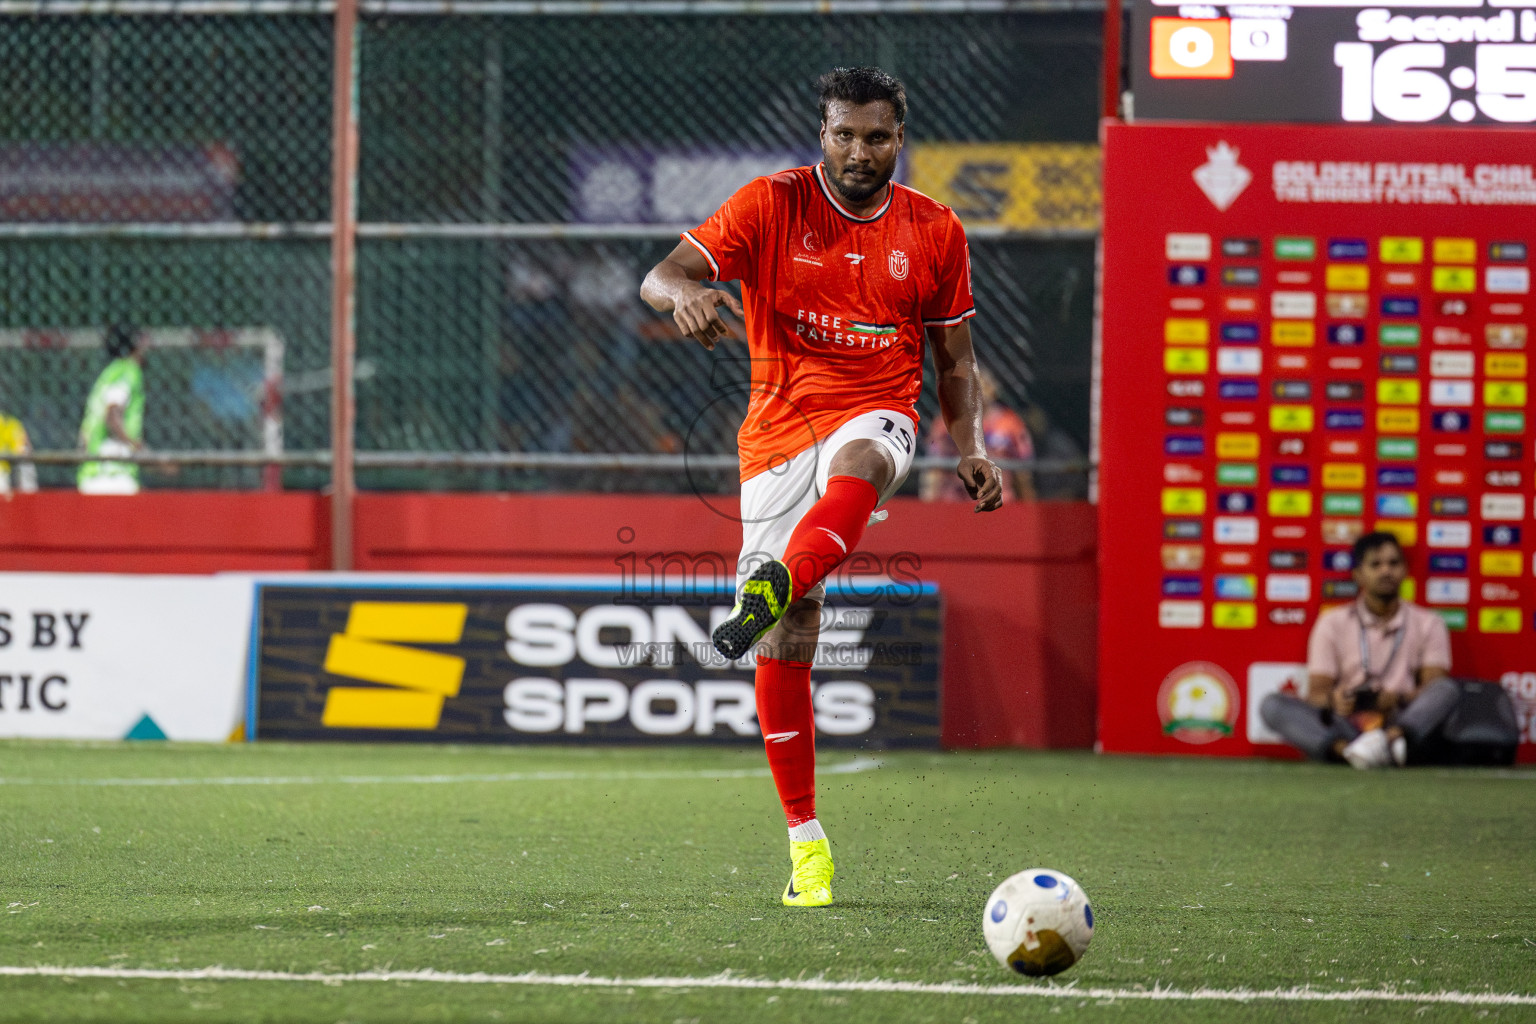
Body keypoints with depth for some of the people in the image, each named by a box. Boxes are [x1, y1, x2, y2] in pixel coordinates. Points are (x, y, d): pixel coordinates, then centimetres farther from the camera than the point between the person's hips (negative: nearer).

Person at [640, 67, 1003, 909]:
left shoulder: (934, 232, 6)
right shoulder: (772, 206, -1)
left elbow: (954, 362, 16)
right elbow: (659, 278, -10)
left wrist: (971, 451, 1)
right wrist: (684, 293, -35)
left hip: (875, 416, 0)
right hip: (779, 428, 0)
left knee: (857, 461, -40)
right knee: (789, 638, -5)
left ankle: (770, 589, -64)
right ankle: (806, 842, 6)